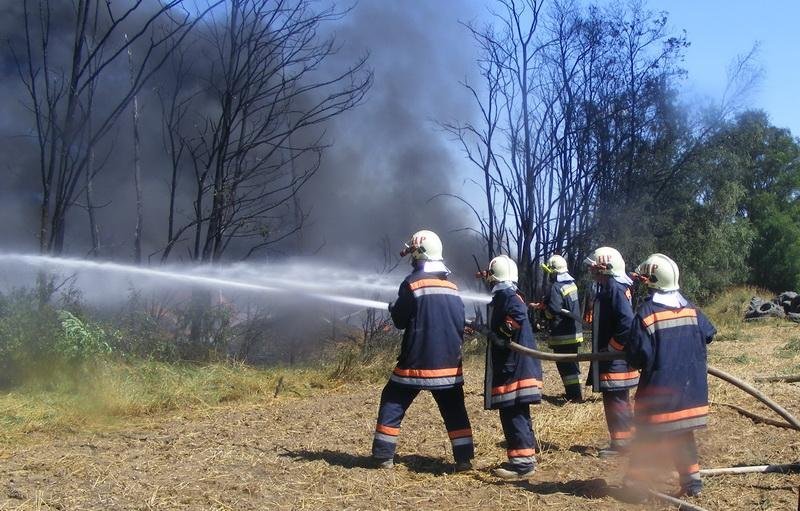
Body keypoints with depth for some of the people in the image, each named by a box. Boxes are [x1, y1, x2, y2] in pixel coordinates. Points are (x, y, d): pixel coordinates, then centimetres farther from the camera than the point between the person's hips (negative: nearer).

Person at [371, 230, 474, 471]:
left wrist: (393, 307, 15)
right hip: (448, 362, 5)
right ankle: (464, 458, 8)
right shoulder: (452, 287, 9)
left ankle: (384, 456, 5)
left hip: (417, 361, -5)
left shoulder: (413, 283, -9)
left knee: (393, 404, 6)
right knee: (454, 410, 12)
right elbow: (460, 323, 10)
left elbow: (400, 320, -5)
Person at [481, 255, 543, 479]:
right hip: (516, 365, 11)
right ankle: (526, 457, 23)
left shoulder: (506, 295, -12)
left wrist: (500, 336, -22)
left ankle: (522, 463, -5)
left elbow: (517, 315, -31)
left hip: (513, 367, -11)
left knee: (513, 415, -8)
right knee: (517, 414, 16)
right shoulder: (508, 296, 18)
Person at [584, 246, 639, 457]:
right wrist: (601, 348, 18)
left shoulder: (615, 289, -18)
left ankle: (621, 442, 2)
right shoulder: (606, 288, 14)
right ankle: (623, 440, 24)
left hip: (615, 359, -10)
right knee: (618, 400, 16)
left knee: (615, 400, -4)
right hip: (609, 358, 10)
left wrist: (612, 347, -19)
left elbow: (627, 322, -27)